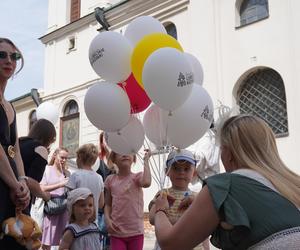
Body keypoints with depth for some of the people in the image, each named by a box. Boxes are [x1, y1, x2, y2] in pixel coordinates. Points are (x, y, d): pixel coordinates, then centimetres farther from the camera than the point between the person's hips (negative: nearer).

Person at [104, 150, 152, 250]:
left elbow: (146, 183, -28)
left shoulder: (137, 176, -3)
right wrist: (107, 219, -7)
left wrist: (146, 160, -18)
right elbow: (108, 204, 11)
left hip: (135, 232, -2)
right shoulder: (110, 179, 5)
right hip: (116, 232, 2)